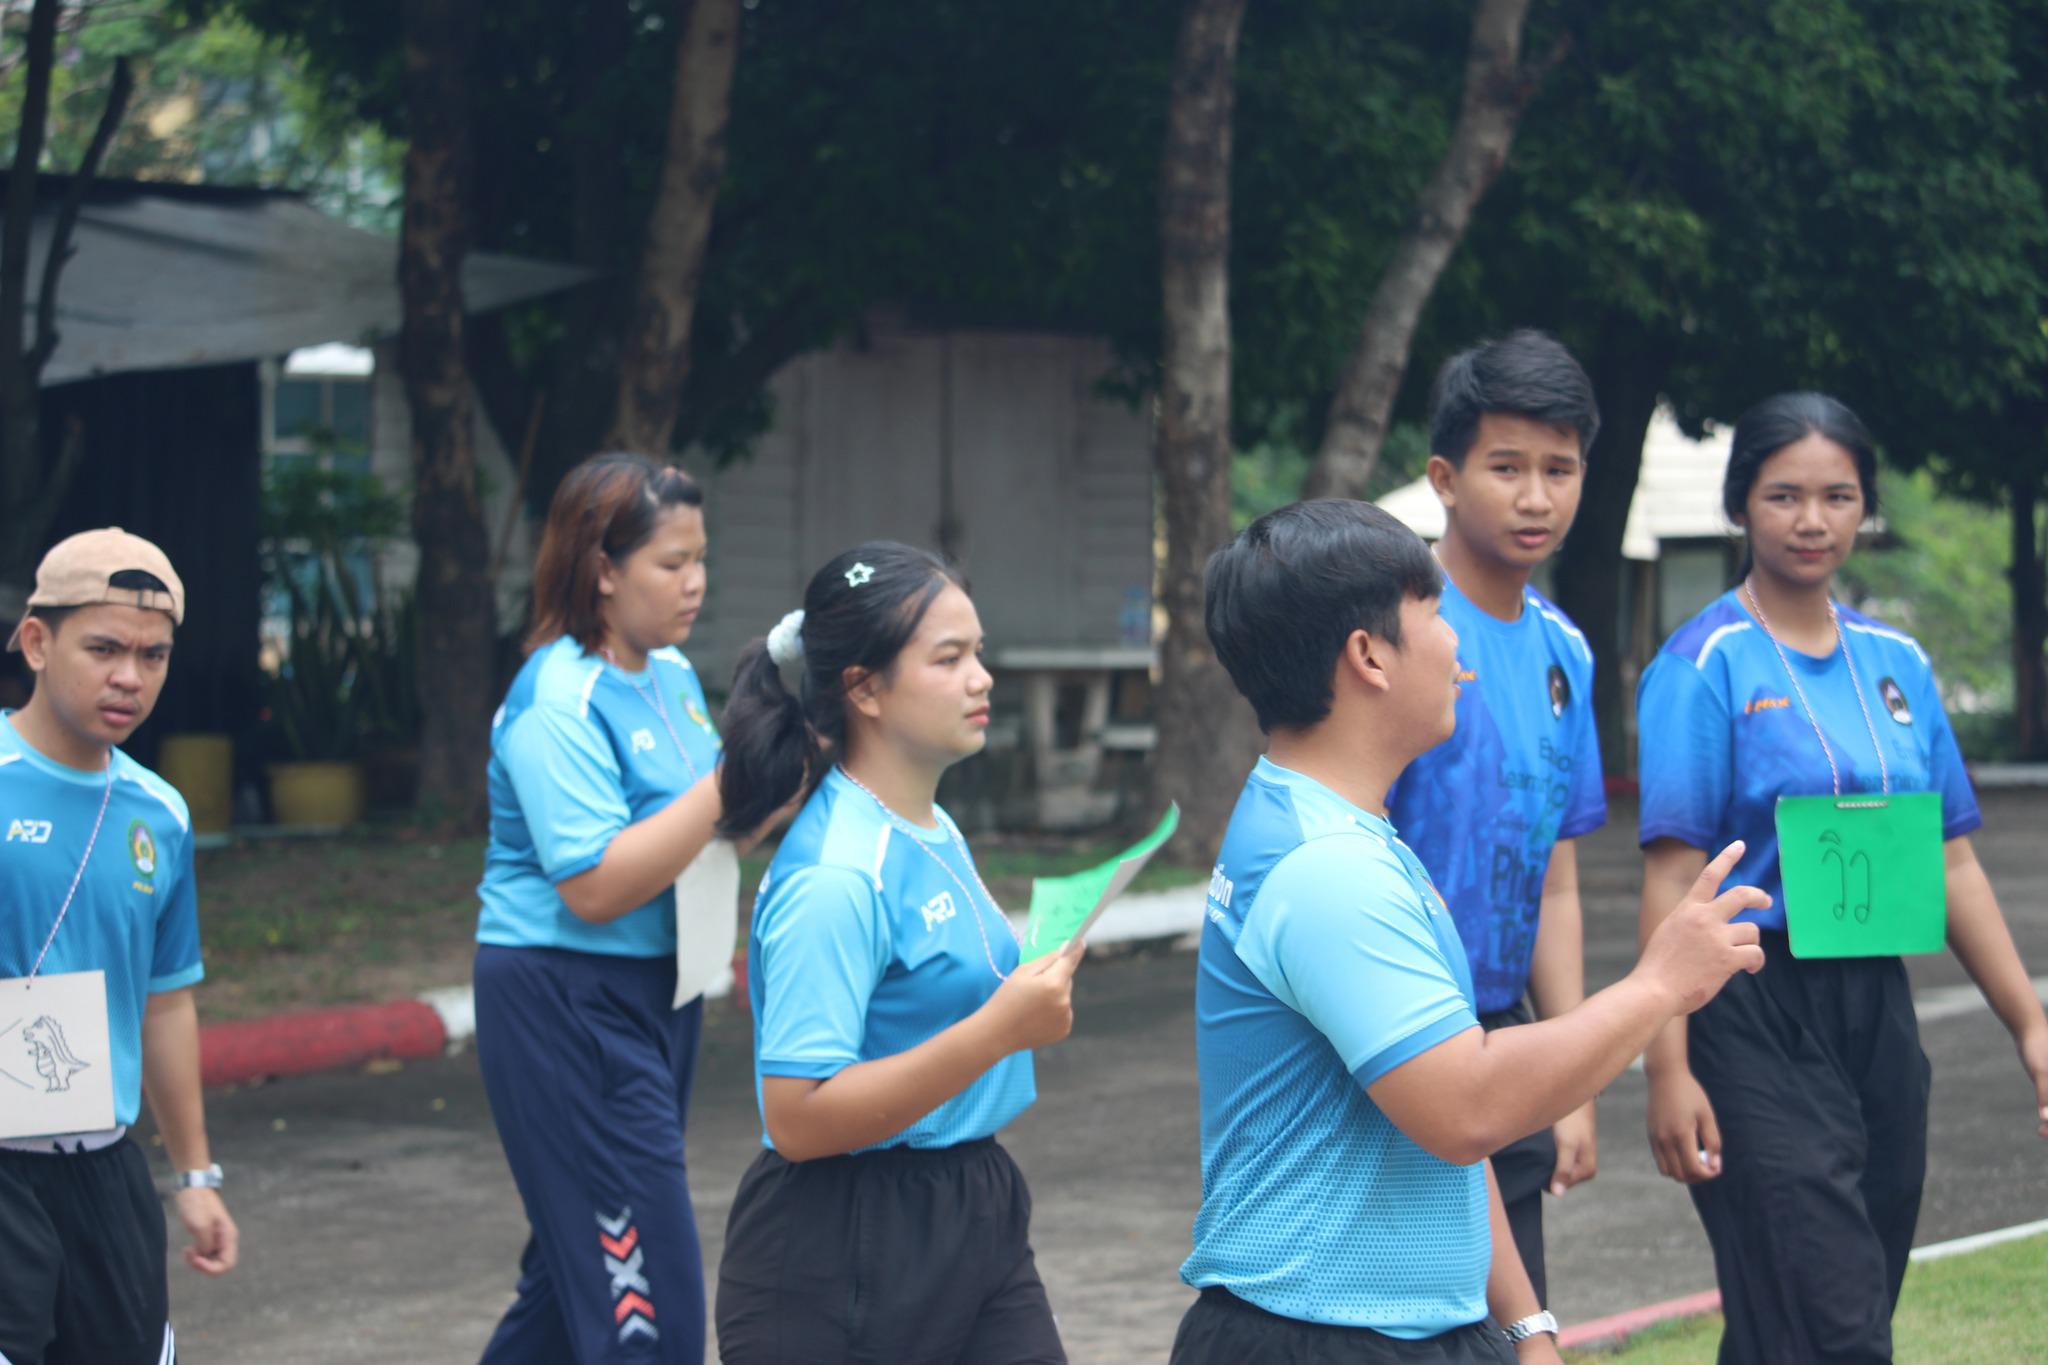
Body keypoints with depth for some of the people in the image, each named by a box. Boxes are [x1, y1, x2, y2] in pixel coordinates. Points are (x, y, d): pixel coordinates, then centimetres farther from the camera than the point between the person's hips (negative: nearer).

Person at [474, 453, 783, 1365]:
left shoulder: (672, 675, 10)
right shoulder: (557, 701, -17)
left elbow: (703, 831, 20)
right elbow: (596, 886, -23)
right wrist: (730, 781, -23)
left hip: (656, 997, 9)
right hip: (564, 1006, -9)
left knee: (575, 1265, 15)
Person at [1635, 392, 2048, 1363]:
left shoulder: (1896, 662, 11)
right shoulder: (1706, 664, -7)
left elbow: (1950, 864, 14)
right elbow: (1672, 879, -11)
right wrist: (1668, 1069, -17)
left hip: (1875, 1009, 6)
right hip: (1755, 1017, -6)